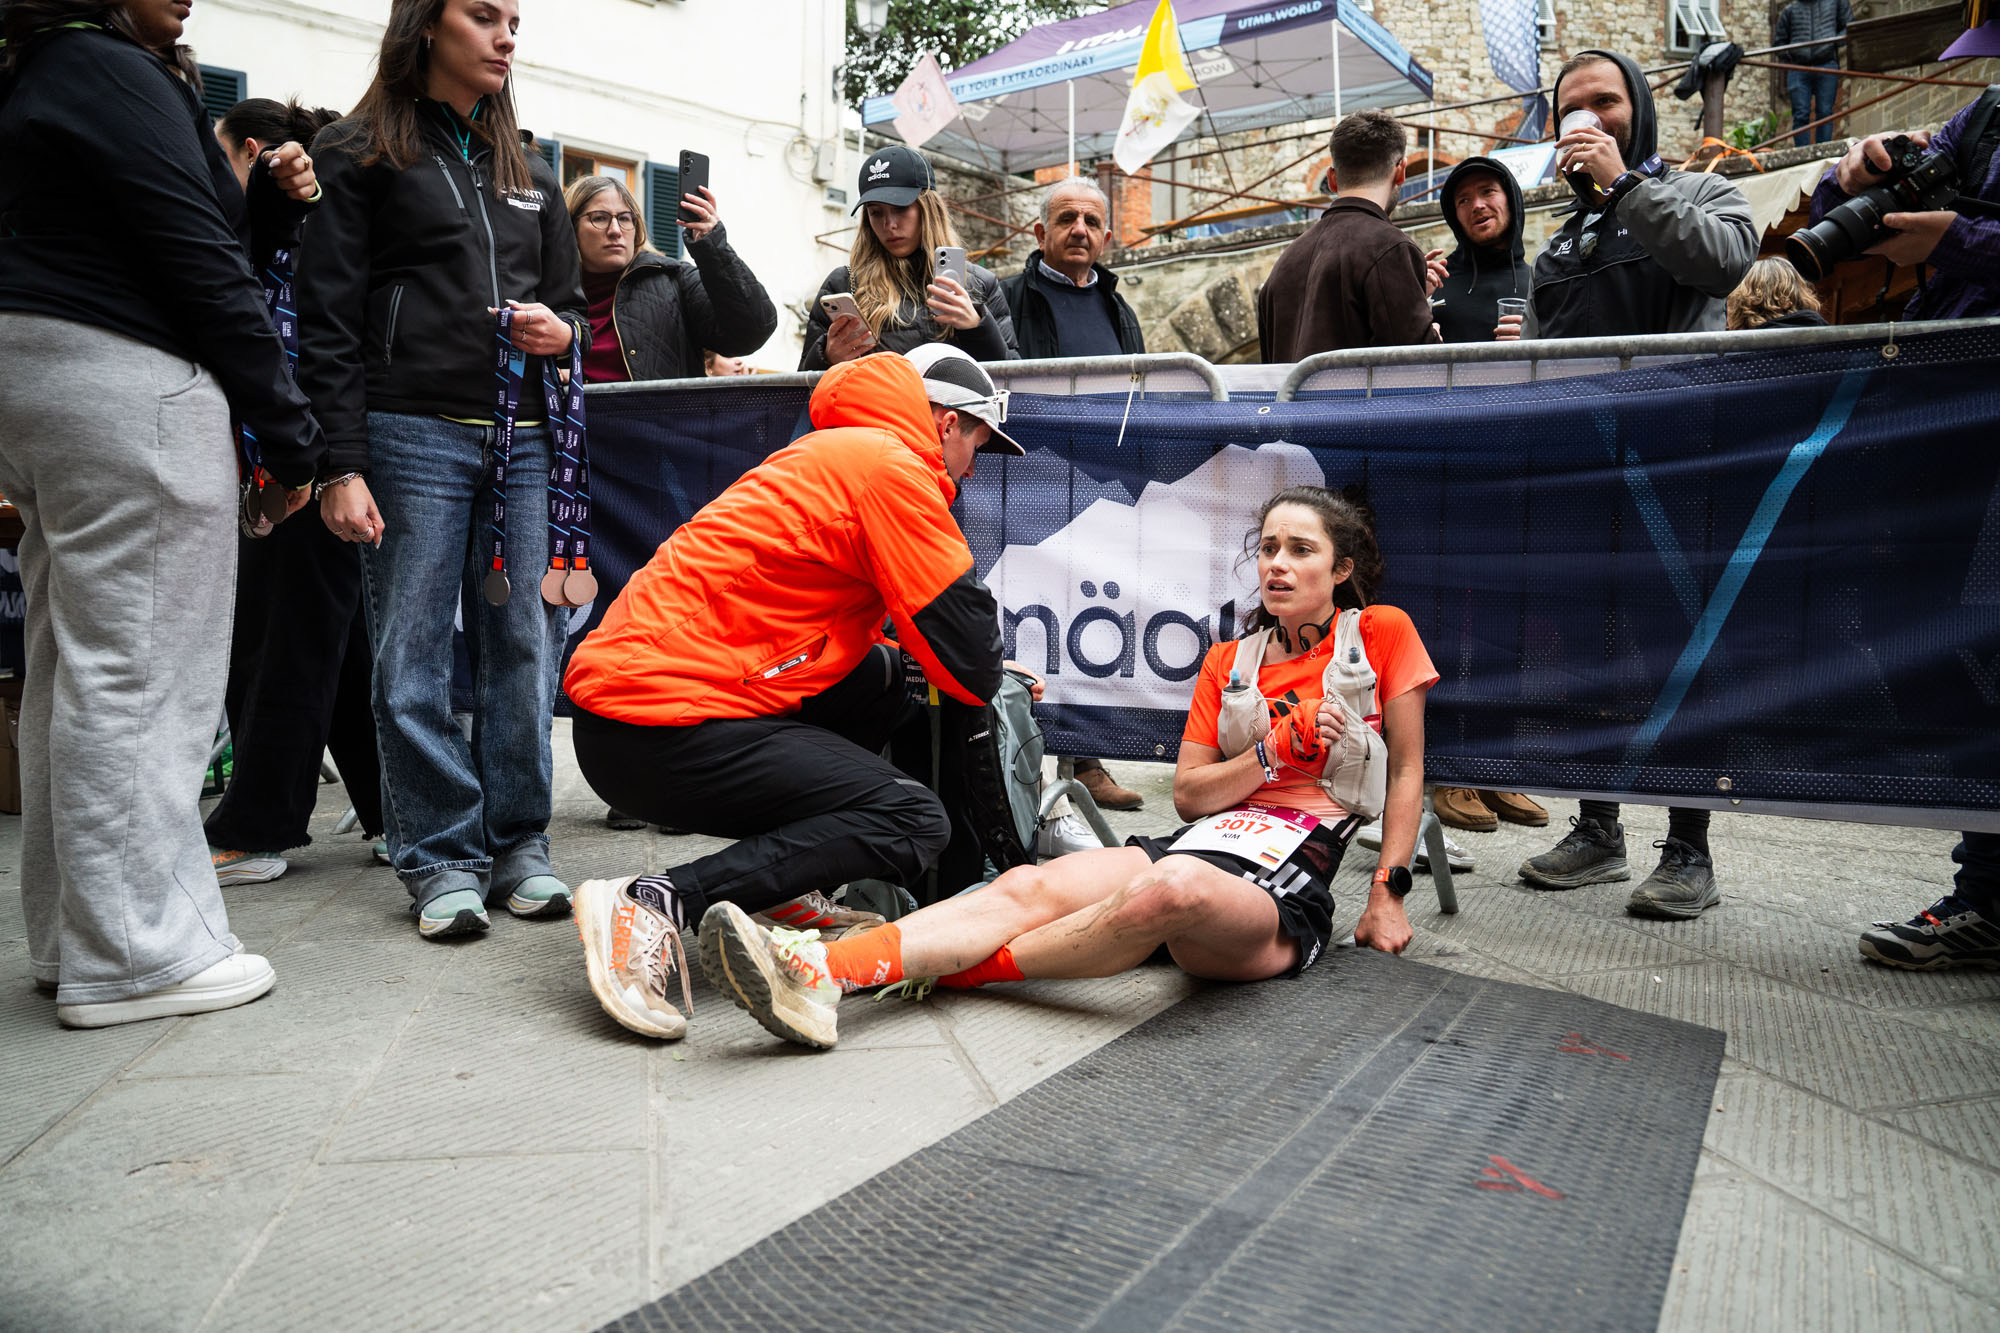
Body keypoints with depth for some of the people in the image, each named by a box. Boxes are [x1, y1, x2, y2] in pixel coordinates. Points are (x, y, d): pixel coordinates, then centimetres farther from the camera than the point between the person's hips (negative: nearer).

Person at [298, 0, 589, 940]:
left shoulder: (528, 175, 21)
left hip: (521, 440, 4)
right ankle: (441, 860, 6)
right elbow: (327, 322, -1)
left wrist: (563, 332, 0)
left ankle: (517, 844, 12)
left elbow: (571, 303, 26)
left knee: (522, 648, 2)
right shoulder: (363, 156, 6)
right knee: (413, 657, -3)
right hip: (413, 432, -4)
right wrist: (343, 465, -10)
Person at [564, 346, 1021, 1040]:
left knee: (890, 674, 19)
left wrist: (977, 669, 23)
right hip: (660, 729, -10)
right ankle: (655, 904, -17)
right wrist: (985, 680, 17)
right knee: (915, 822, -10)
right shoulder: (891, 464, -6)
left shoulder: (830, 455, 25)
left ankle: (785, 890, 14)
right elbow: (968, 668, -7)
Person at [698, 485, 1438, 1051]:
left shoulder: (1381, 634, 9)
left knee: (1173, 887, -41)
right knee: (1029, 886, -24)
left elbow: (1405, 771, 10)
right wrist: (1276, 751, -4)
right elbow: (1188, 795, 13)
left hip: (1286, 891, -5)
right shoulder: (1226, 661, 21)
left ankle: (956, 968, -27)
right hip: (1199, 842, 5)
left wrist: (1388, 896, 3)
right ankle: (821, 971, -42)